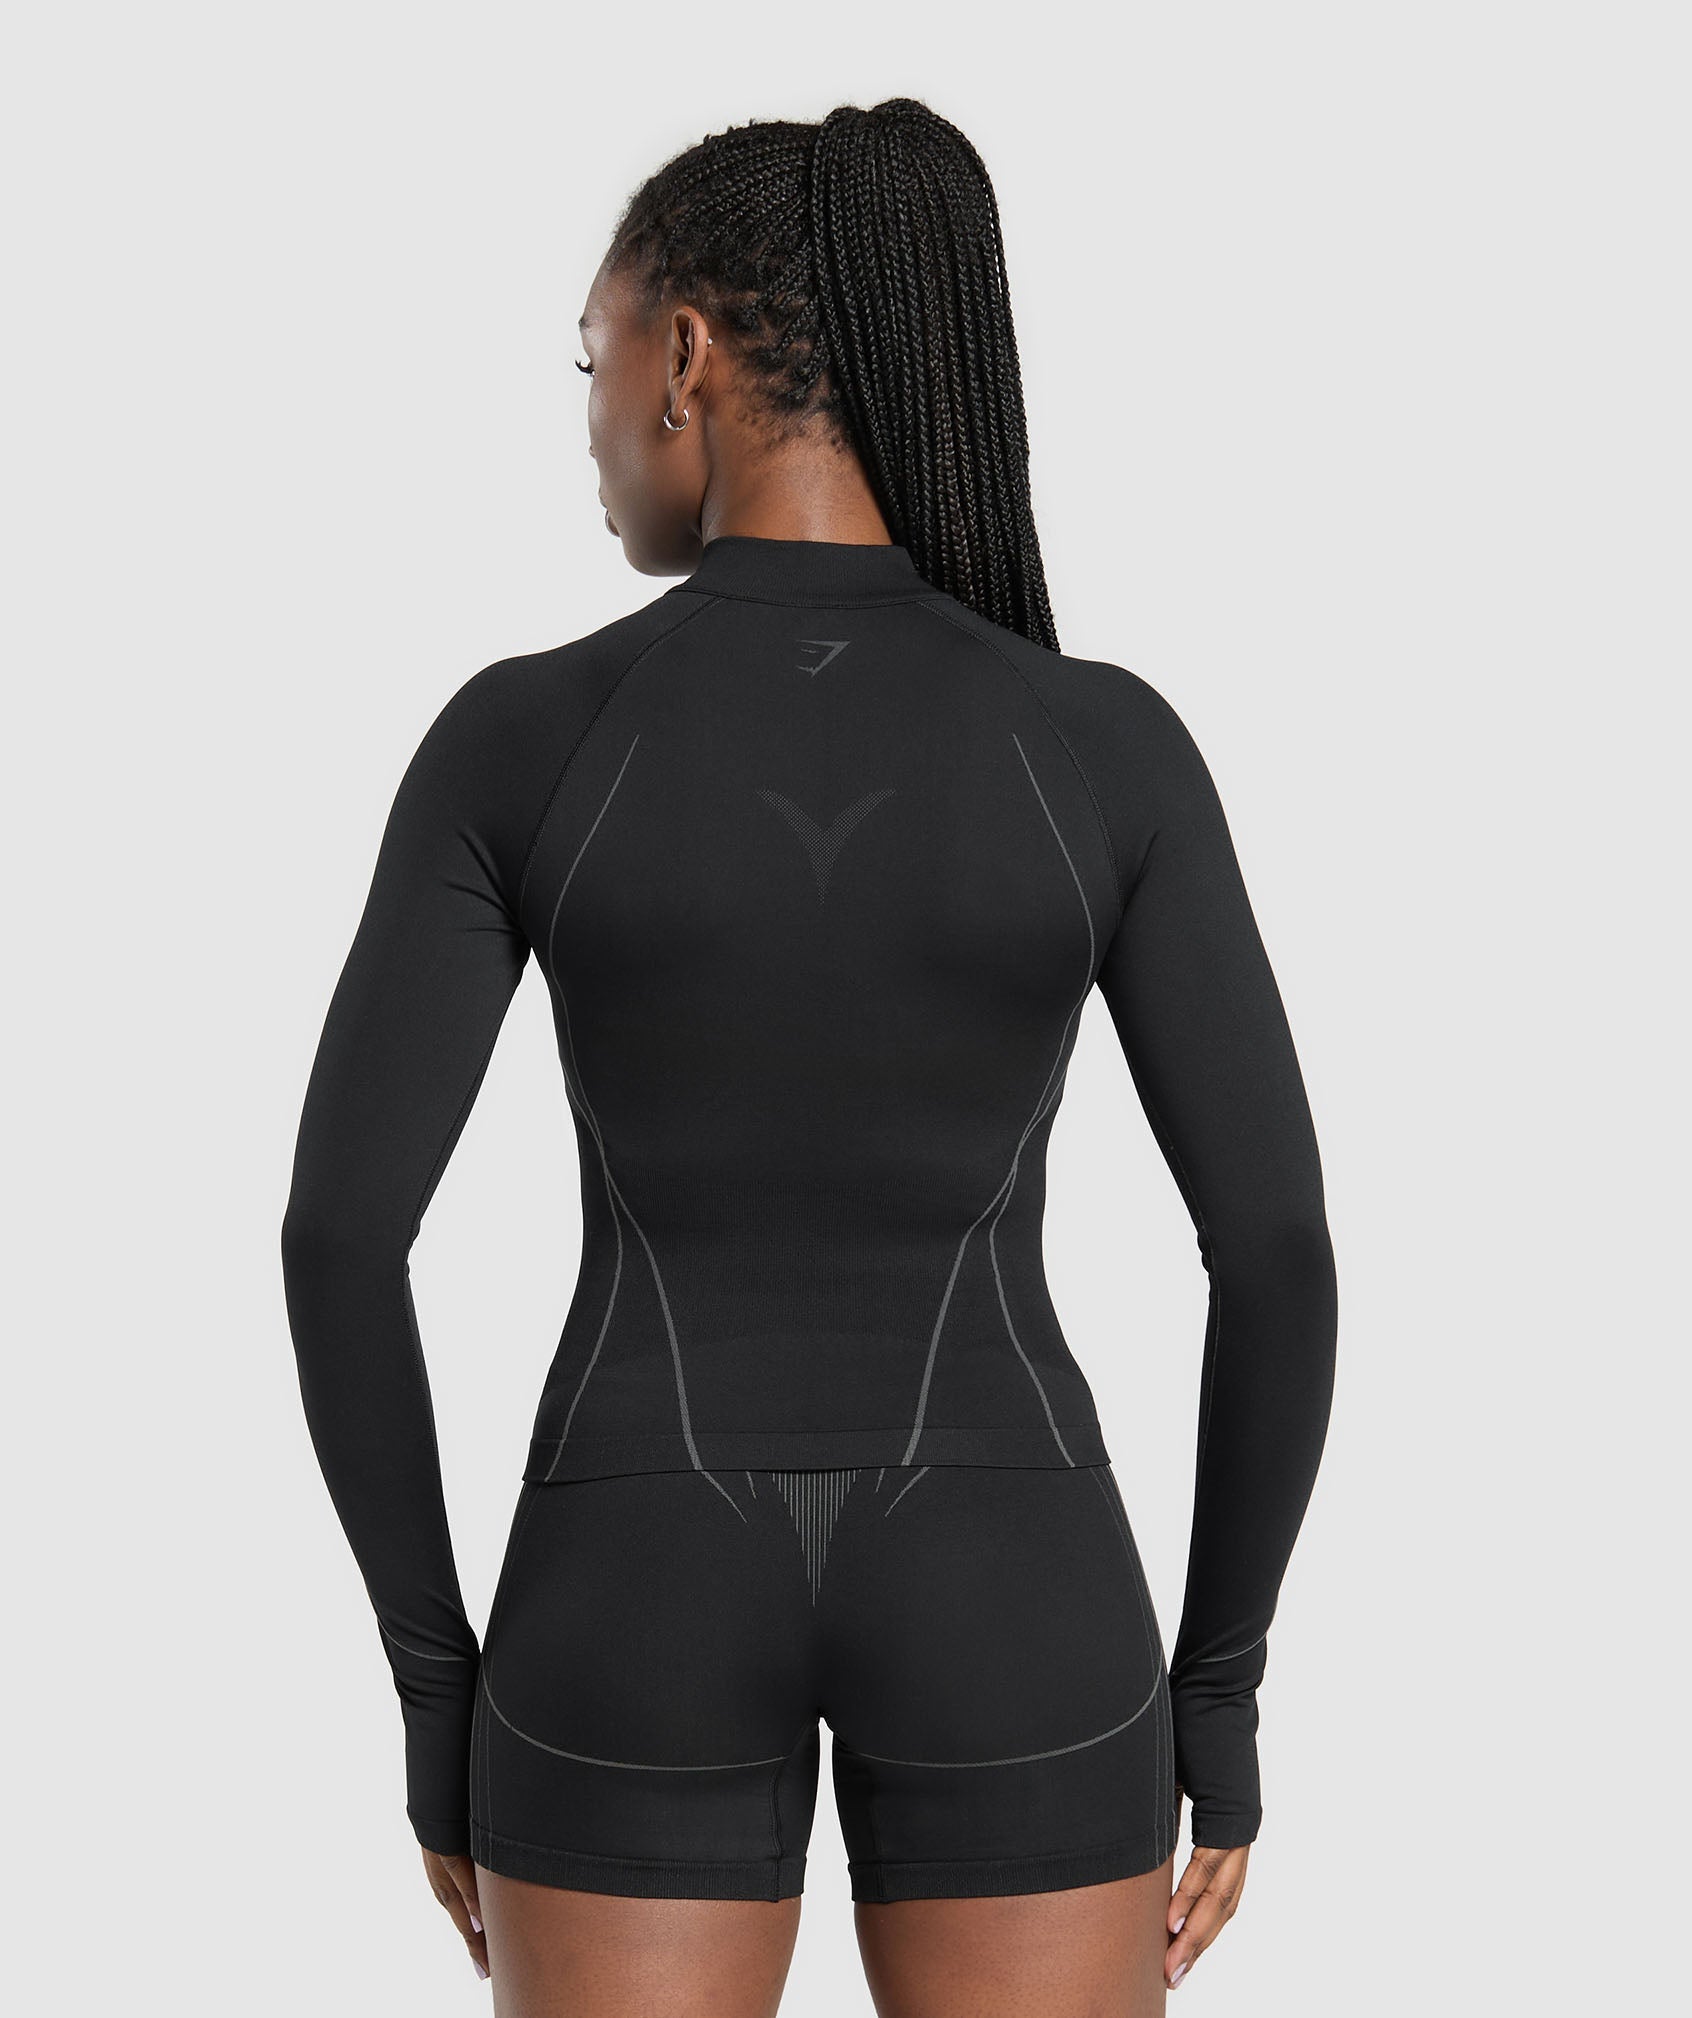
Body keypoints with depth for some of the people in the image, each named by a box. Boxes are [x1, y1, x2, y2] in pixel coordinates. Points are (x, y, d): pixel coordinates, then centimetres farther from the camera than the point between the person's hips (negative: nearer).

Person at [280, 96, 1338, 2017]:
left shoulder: (517, 737, -6)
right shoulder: (1109, 748, -6)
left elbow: (337, 1227, -8)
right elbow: (1278, 1242, -7)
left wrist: (433, 1688, 4)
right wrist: (1215, 1694, 4)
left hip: (642, 1601, 0)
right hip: (1003, 1607, 0)